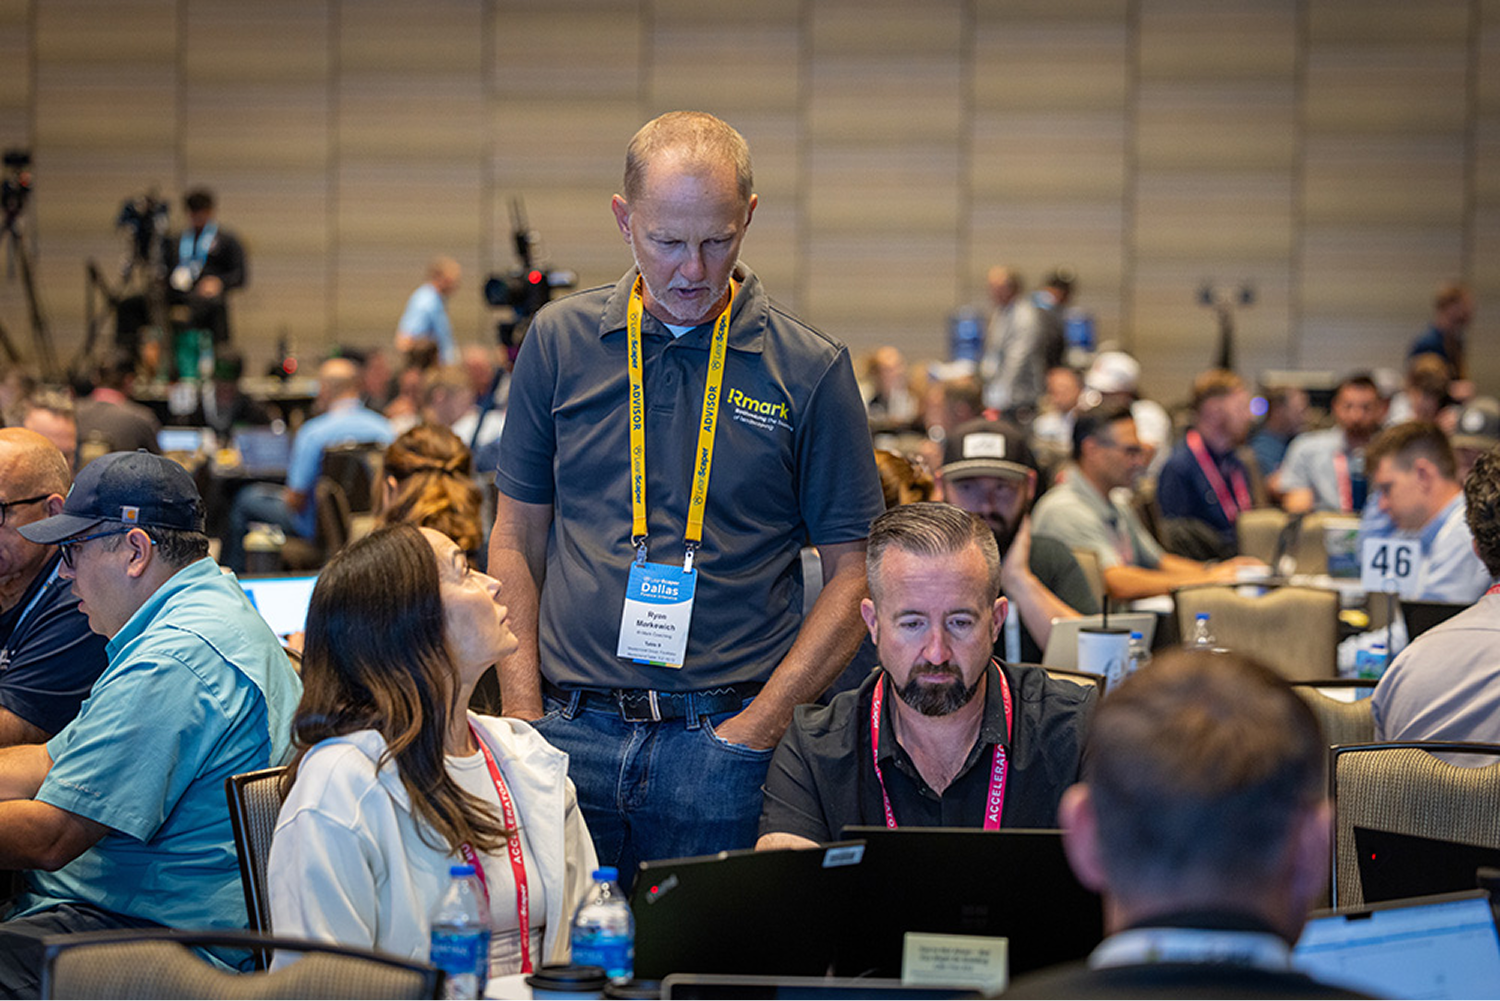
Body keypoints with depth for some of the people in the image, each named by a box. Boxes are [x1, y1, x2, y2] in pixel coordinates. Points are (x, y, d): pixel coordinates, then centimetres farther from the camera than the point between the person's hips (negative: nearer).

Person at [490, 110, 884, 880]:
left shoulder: (810, 371, 0)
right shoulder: (560, 341, 6)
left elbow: (852, 575, 1)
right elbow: (516, 539, 11)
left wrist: (761, 723, -8)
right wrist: (522, 717, 1)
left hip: (725, 738, -2)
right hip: (574, 732, 2)